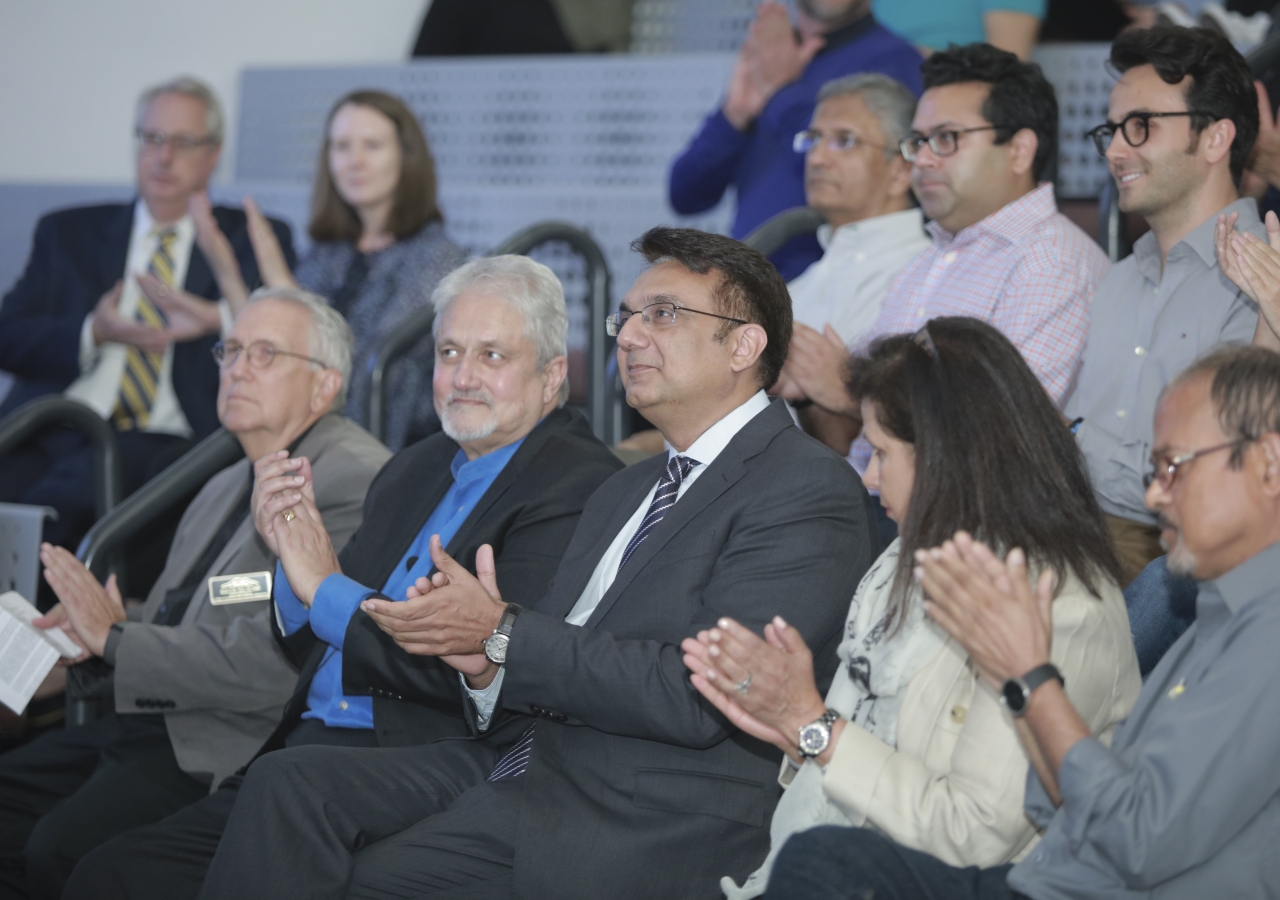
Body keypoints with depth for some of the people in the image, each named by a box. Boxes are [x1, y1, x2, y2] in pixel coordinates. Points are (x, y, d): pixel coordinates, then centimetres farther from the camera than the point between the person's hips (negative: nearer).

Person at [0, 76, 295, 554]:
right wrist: (94, 334, -6)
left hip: (169, 443, -2)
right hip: (59, 436, 2)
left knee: (80, 481, -35)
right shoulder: (68, 232, 22)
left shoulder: (257, 240, 16)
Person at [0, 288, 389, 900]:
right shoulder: (226, 488, 21)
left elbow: (273, 666, -20)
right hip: (143, 723, 10)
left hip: (229, 751, -9)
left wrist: (114, 639, -12)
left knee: (61, 849, -27)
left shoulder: (356, 482, -12)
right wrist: (88, 625, 3)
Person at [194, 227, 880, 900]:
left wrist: (502, 634, -13)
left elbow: (700, 695, -17)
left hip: (647, 821, -8)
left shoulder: (810, 491, -6)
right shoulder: (624, 493, 23)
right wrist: (485, 667, -5)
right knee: (290, 782, -12)